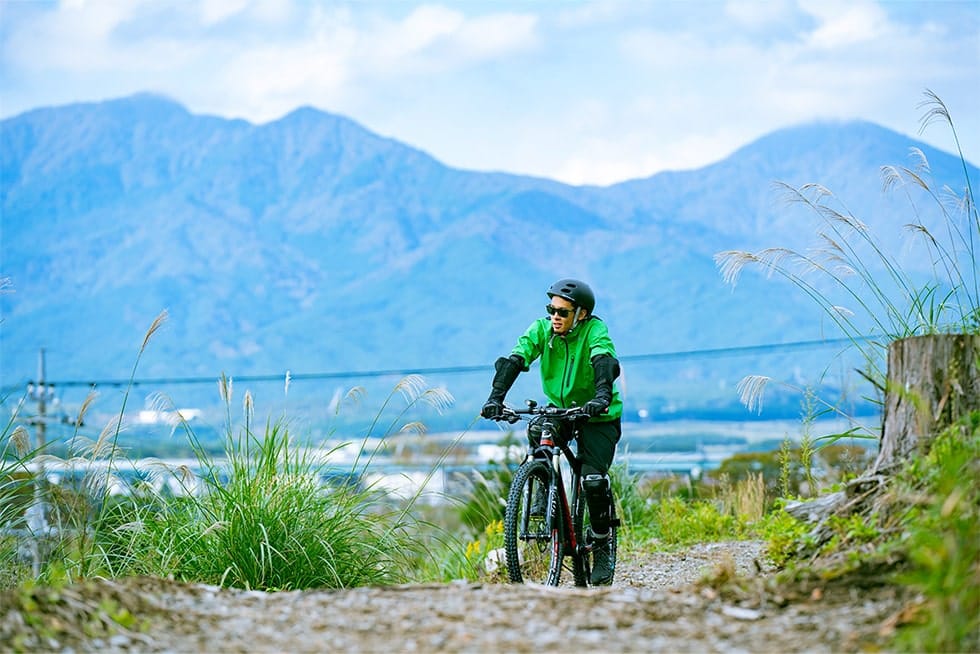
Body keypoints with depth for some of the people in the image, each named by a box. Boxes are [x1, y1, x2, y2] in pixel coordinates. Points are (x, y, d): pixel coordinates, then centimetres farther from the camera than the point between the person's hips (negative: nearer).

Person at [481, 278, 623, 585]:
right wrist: (496, 397, -37)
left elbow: (605, 361, -36)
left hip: (598, 417, -4)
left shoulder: (594, 329, -19)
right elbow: (514, 360, -22)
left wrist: (602, 395, -56)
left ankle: (602, 548, 0)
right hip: (559, 410, 4)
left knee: (593, 480, -20)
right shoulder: (541, 329, -10)